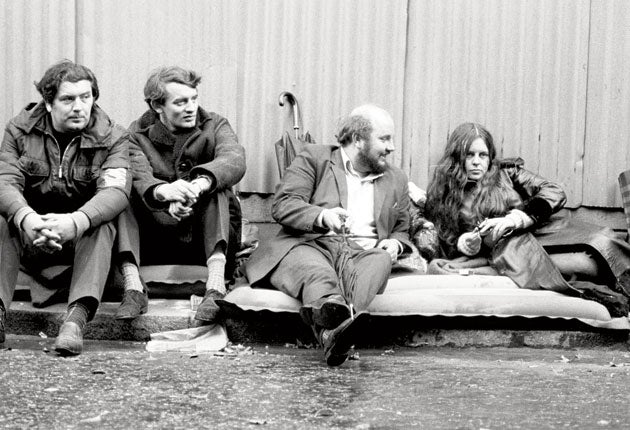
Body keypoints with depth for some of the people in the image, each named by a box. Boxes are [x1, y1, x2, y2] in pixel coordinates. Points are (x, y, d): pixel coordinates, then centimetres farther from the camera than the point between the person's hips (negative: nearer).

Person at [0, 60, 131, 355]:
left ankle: (77, 318, -46)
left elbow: (116, 190, -23)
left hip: (83, 238, -1)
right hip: (28, 235, 1)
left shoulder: (112, 138, -6)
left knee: (102, 226, -32)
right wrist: (27, 219, -40)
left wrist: (75, 222, -45)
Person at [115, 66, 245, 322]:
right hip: (154, 241, 0)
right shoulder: (138, 135, 4)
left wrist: (199, 185, -41)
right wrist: (162, 191, -45)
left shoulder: (214, 126, 5)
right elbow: (138, 175, -20)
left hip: (207, 242, 0)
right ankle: (133, 287, -36)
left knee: (216, 185, -24)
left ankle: (215, 287, -41)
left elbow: (234, 160, -19)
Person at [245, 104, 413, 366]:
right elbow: (282, 205, 0)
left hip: (361, 253, 2)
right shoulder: (314, 158, 13)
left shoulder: (396, 180, 27)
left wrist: (395, 243, 7)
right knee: (319, 276, -39)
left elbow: (402, 231, 34)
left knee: (380, 261, -35)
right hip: (310, 245, -2)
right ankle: (335, 326, -73)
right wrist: (322, 216, -20)